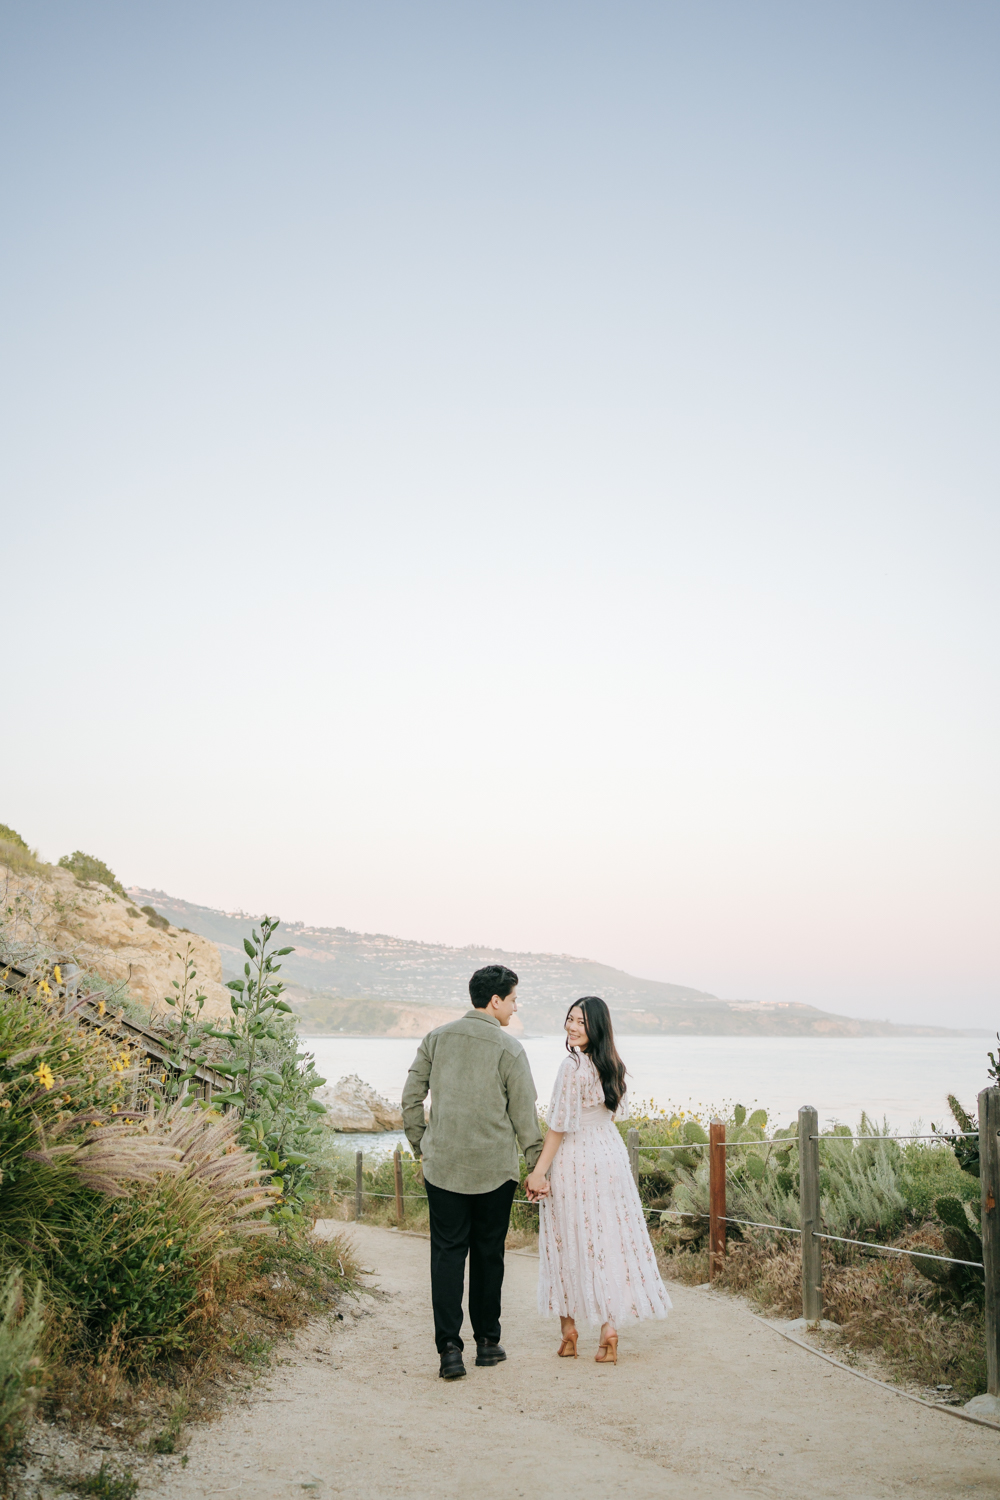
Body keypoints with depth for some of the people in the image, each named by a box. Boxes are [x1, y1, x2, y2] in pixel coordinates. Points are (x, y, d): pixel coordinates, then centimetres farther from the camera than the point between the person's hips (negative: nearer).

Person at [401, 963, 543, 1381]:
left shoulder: (436, 1038, 3)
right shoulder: (509, 1049, -7)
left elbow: (410, 1098, 6)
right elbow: (524, 1114, -4)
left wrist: (420, 1146, 17)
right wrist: (537, 1166, 6)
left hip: (442, 1166, 2)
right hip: (494, 1169, -2)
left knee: (447, 1253, 4)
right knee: (488, 1254, 12)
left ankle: (449, 1347, -5)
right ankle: (487, 1341, 22)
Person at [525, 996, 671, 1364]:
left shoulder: (573, 1065, -18)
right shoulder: (611, 1064, 6)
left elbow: (559, 1125, -17)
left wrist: (538, 1171, -12)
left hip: (575, 1162, -6)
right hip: (611, 1154, 6)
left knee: (571, 1244, 6)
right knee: (611, 1241, 6)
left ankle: (568, 1331, 16)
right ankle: (610, 1329, 4)